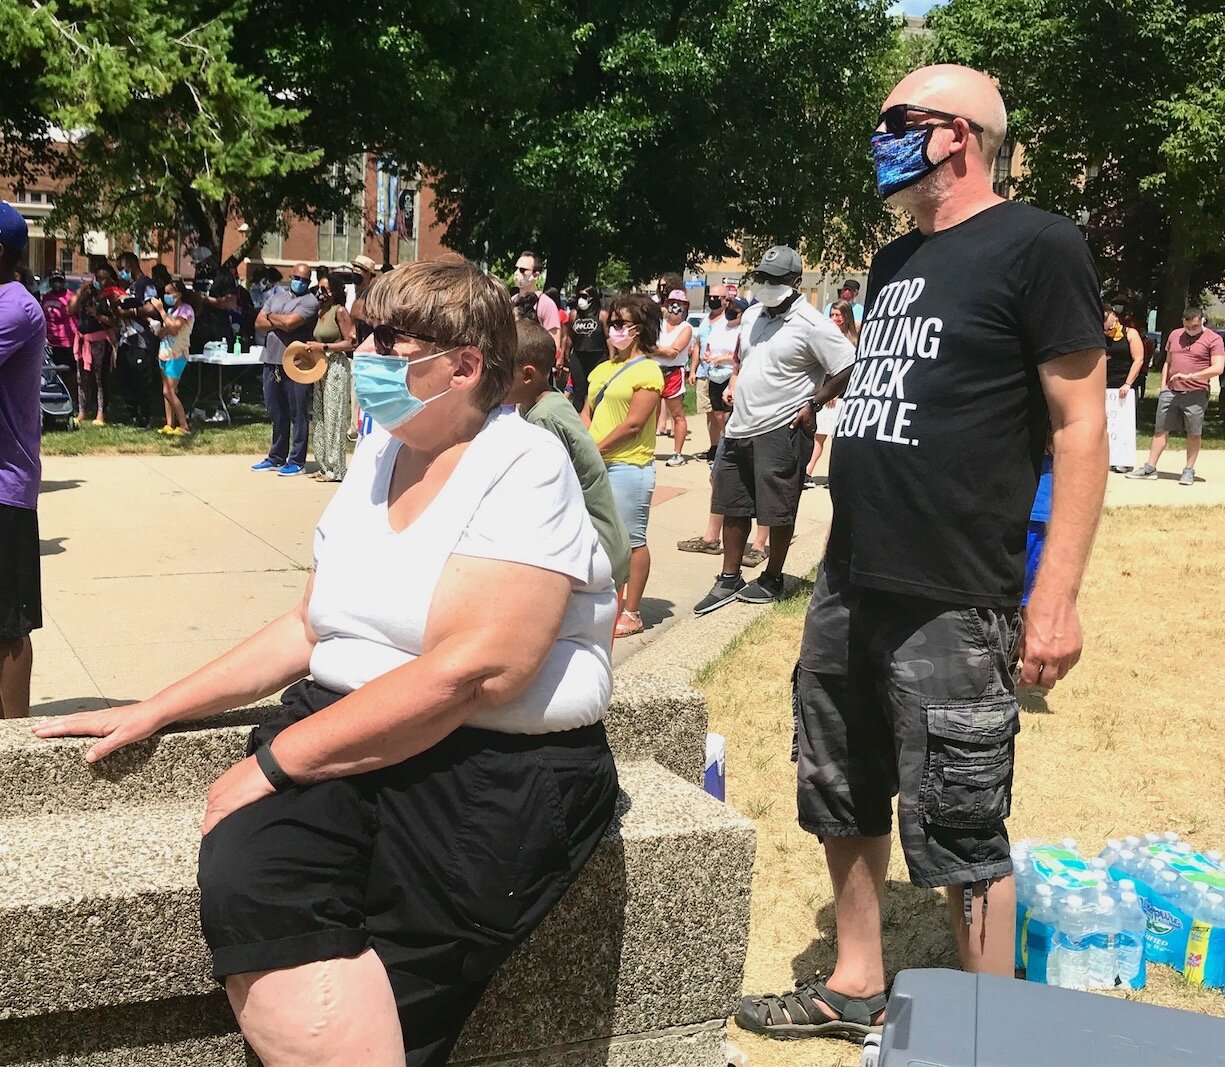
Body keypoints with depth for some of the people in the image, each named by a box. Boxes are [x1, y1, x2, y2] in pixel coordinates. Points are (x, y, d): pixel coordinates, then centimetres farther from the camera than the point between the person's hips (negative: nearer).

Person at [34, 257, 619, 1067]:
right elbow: (308, 631, 19)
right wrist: (156, 711, 13)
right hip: (344, 741, 6)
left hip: (498, 766, -5)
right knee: (244, 884, -24)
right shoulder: (377, 457, 15)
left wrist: (276, 762, -16)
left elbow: (472, 671, -20)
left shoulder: (524, 467, -9)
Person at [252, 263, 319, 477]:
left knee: (297, 415, -1)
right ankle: (276, 457, 23)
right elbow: (259, 323, 8)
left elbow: (290, 322, -18)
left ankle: (297, 461, 5)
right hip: (271, 361, 6)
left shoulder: (309, 302, -4)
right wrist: (281, 323, -7)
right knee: (276, 414, 14)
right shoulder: (276, 296, 16)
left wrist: (271, 317, 1)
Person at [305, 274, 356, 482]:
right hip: (320, 367, 9)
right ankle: (325, 465, 16)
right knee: (320, 416, 9)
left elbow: (351, 343, -14)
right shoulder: (320, 313, 14)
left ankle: (336, 469, -1)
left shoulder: (340, 312, -10)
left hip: (336, 367, -9)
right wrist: (312, 348, 7)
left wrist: (323, 347, -16)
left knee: (333, 416, -6)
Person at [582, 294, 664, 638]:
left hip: (628, 466, -8)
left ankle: (632, 613, 5)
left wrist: (596, 449, -13)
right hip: (596, 466, 8)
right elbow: (587, 412, 14)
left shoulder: (647, 371, -8)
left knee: (632, 539, -2)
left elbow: (633, 424, -15)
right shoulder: (603, 369, 15)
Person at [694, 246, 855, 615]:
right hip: (739, 428, 8)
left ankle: (772, 580, 20)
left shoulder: (811, 324, -14)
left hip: (780, 431, -8)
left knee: (777, 511, 4)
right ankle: (728, 580, 23)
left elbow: (848, 368, -15)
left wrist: (813, 405, -13)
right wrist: (734, 381, 14)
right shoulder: (751, 315, 11)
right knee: (732, 507, 13)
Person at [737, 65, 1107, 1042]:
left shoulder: (1036, 247, -8)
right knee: (843, 805, 17)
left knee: (957, 834, 1)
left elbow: (1080, 427, -11)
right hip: (846, 592, 8)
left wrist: (1056, 598, -17)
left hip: (950, 607, -8)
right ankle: (856, 990, 34)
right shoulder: (895, 262, 16)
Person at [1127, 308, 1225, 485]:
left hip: (1195, 394, -4)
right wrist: (1163, 386, 10)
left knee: (1194, 433, 3)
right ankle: (1150, 468, 7)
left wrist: (1189, 376, -21)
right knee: (1161, 429, 4)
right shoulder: (1175, 335, 12)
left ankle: (1189, 471, 11)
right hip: (1170, 391, 5)